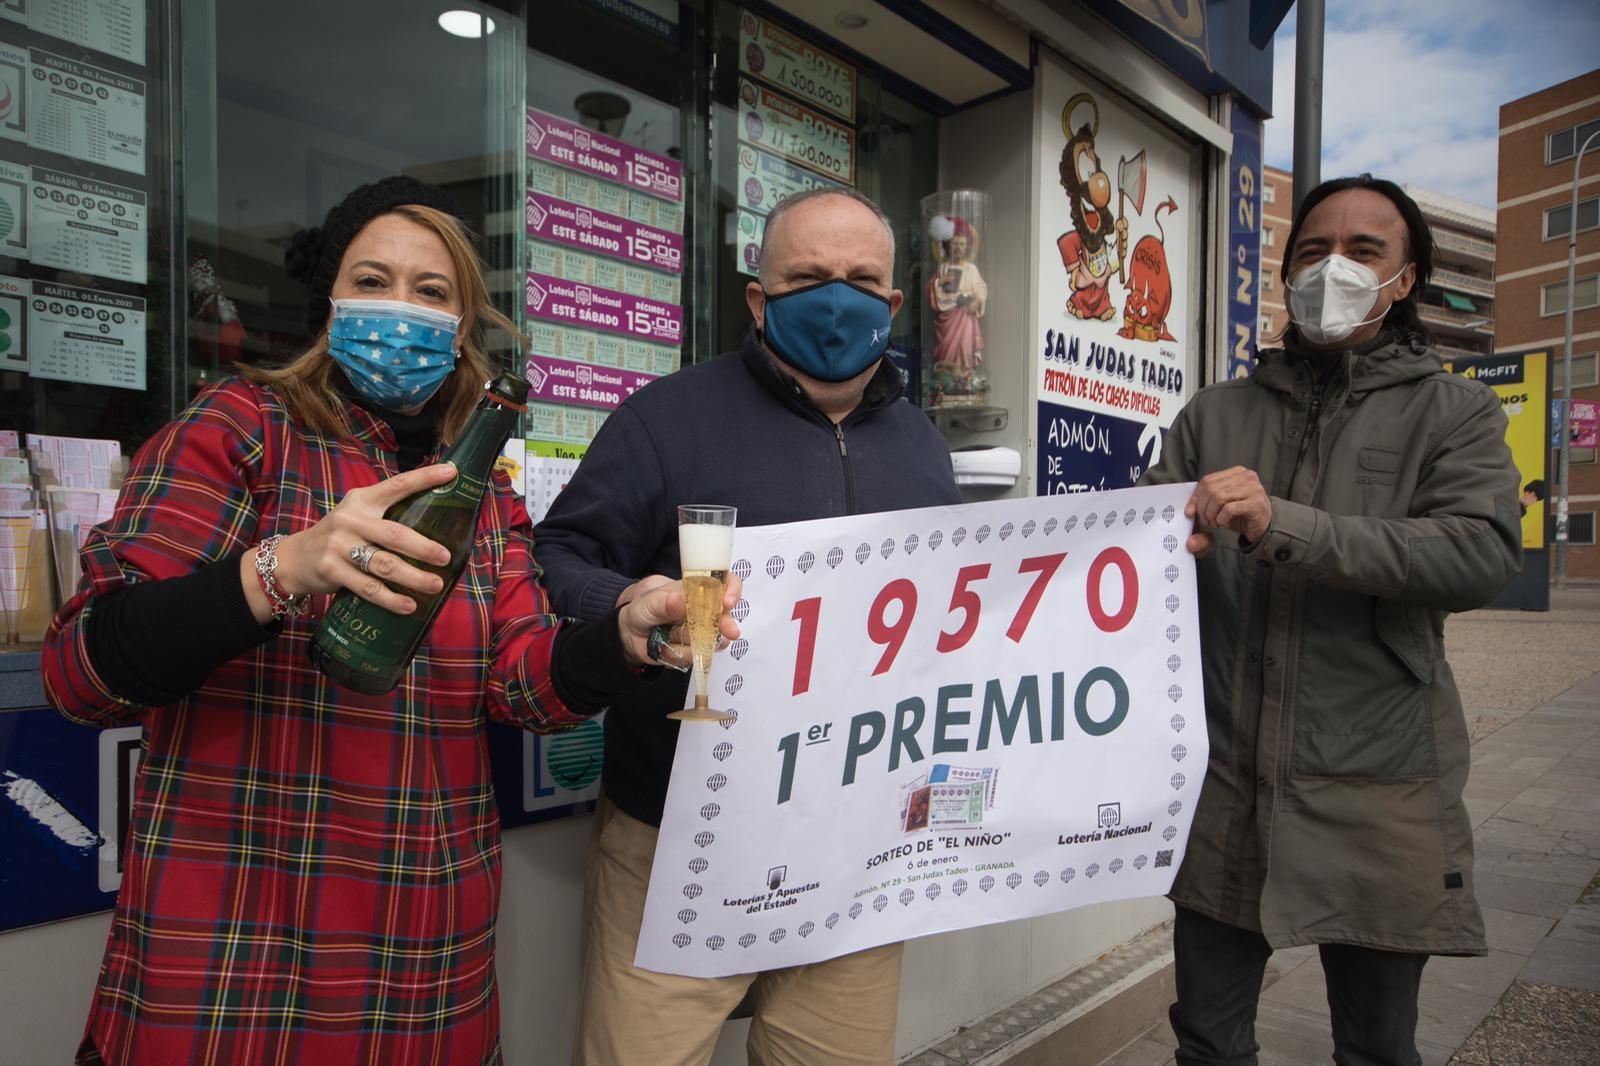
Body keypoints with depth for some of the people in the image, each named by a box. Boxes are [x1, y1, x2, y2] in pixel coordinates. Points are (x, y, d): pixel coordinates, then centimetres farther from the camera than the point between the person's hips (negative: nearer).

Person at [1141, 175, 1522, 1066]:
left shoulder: (1455, 412, 3)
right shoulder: (1217, 415, 9)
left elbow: (1486, 554, -14)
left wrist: (1283, 527, -26)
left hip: (1376, 788, -1)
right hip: (1223, 780, 2)